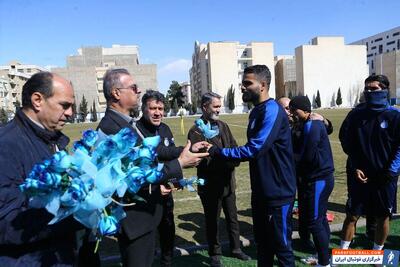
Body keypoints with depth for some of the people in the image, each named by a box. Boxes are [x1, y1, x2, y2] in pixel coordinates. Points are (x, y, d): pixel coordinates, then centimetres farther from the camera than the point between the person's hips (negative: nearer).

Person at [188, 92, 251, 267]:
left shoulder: (223, 126, 7)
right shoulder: (196, 131, -14)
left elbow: (234, 148, 8)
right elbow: (201, 160, -21)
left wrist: (234, 160, -14)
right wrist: (227, 161, -19)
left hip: (228, 182, 6)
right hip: (210, 186, -6)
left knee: (232, 219, 21)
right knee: (212, 221, 13)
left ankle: (236, 249, 41)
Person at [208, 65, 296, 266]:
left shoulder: (272, 110, -20)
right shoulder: (256, 112, 10)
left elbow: (254, 149, -26)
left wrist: (217, 152, -20)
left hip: (278, 192, -9)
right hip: (261, 191, 9)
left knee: (281, 245, 7)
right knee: (262, 243, 21)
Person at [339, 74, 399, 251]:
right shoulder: (356, 114, 0)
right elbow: (346, 141, 4)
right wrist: (355, 167, -3)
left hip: (384, 177, 0)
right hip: (360, 175, 1)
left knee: (382, 217, 12)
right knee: (352, 215, 6)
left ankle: (377, 253, 32)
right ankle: (343, 250, 20)